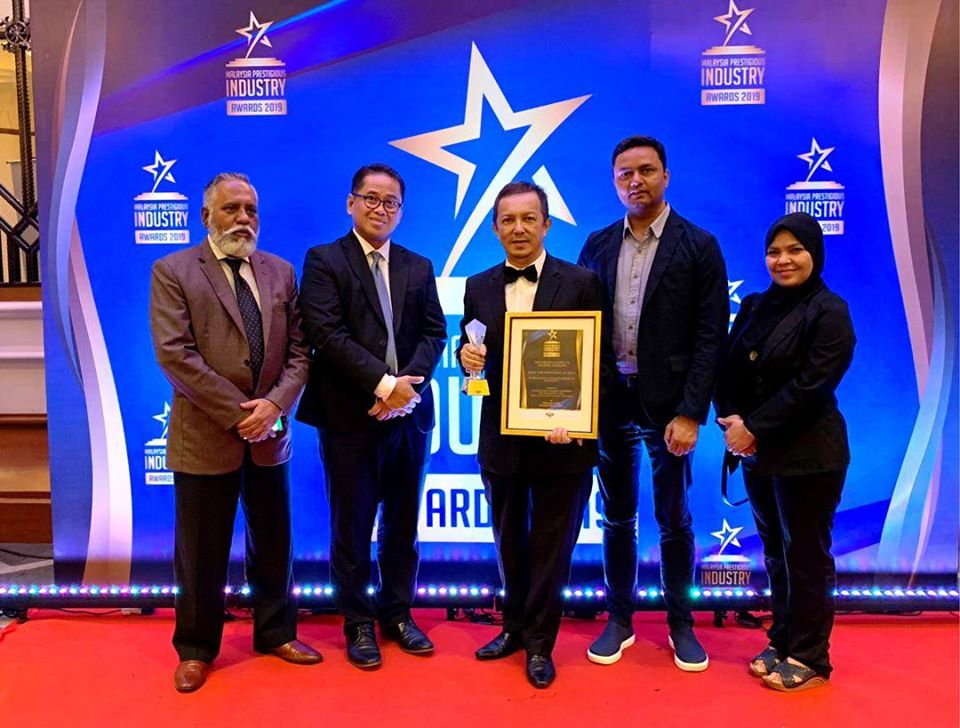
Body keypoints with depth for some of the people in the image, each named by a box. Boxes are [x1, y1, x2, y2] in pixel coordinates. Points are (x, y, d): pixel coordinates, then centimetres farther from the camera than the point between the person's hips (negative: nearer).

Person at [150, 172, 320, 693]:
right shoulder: (172, 271, -4)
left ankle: (276, 633, 33)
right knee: (202, 551, 9)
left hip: (270, 431, 4)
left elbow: (298, 351, 4)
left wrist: (274, 405, -12)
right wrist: (237, 412, -16)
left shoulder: (280, 272, 8)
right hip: (205, 435, -3)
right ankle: (196, 649, 29)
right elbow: (174, 354, -13)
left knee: (272, 543, 15)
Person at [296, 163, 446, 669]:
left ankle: (397, 614, 30)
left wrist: (408, 385, -11)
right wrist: (383, 383, -18)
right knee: (352, 528, 7)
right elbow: (326, 334, -13)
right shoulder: (324, 261, -1)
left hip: (409, 413, 4)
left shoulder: (419, 267, 13)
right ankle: (359, 624, 24)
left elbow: (434, 333, 5)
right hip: (350, 417, -4)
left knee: (402, 524, 14)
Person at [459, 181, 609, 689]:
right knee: (509, 541, 19)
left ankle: (539, 643, 30)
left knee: (550, 545, 11)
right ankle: (515, 627, 40)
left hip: (561, 441, -3)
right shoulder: (478, 287, 4)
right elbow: (474, 355, 7)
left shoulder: (581, 283, -7)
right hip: (500, 440, 4)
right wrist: (466, 355, -16)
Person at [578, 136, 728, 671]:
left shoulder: (699, 246, -4)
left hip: (668, 404, -3)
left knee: (674, 520, 10)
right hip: (609, 400, 3)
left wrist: (691, 413, -14)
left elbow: (711, 336, -8)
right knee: (617, 517, 14)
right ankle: (620, 620, 30)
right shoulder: (598, 245, 6)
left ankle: (681, 623, 29)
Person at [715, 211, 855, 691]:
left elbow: (810, 386, -17)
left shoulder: (829, 312, -9)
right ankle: (782, 643, 29)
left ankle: (809, 659, 19)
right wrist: (731, 419, -10)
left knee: (805, 554, 5)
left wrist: (755, 428, -17)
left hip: (806, 455, -6)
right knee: (774, 551, 14)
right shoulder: (754, 306, 10)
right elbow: (730, 370, 6)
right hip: (757, 452, 6)